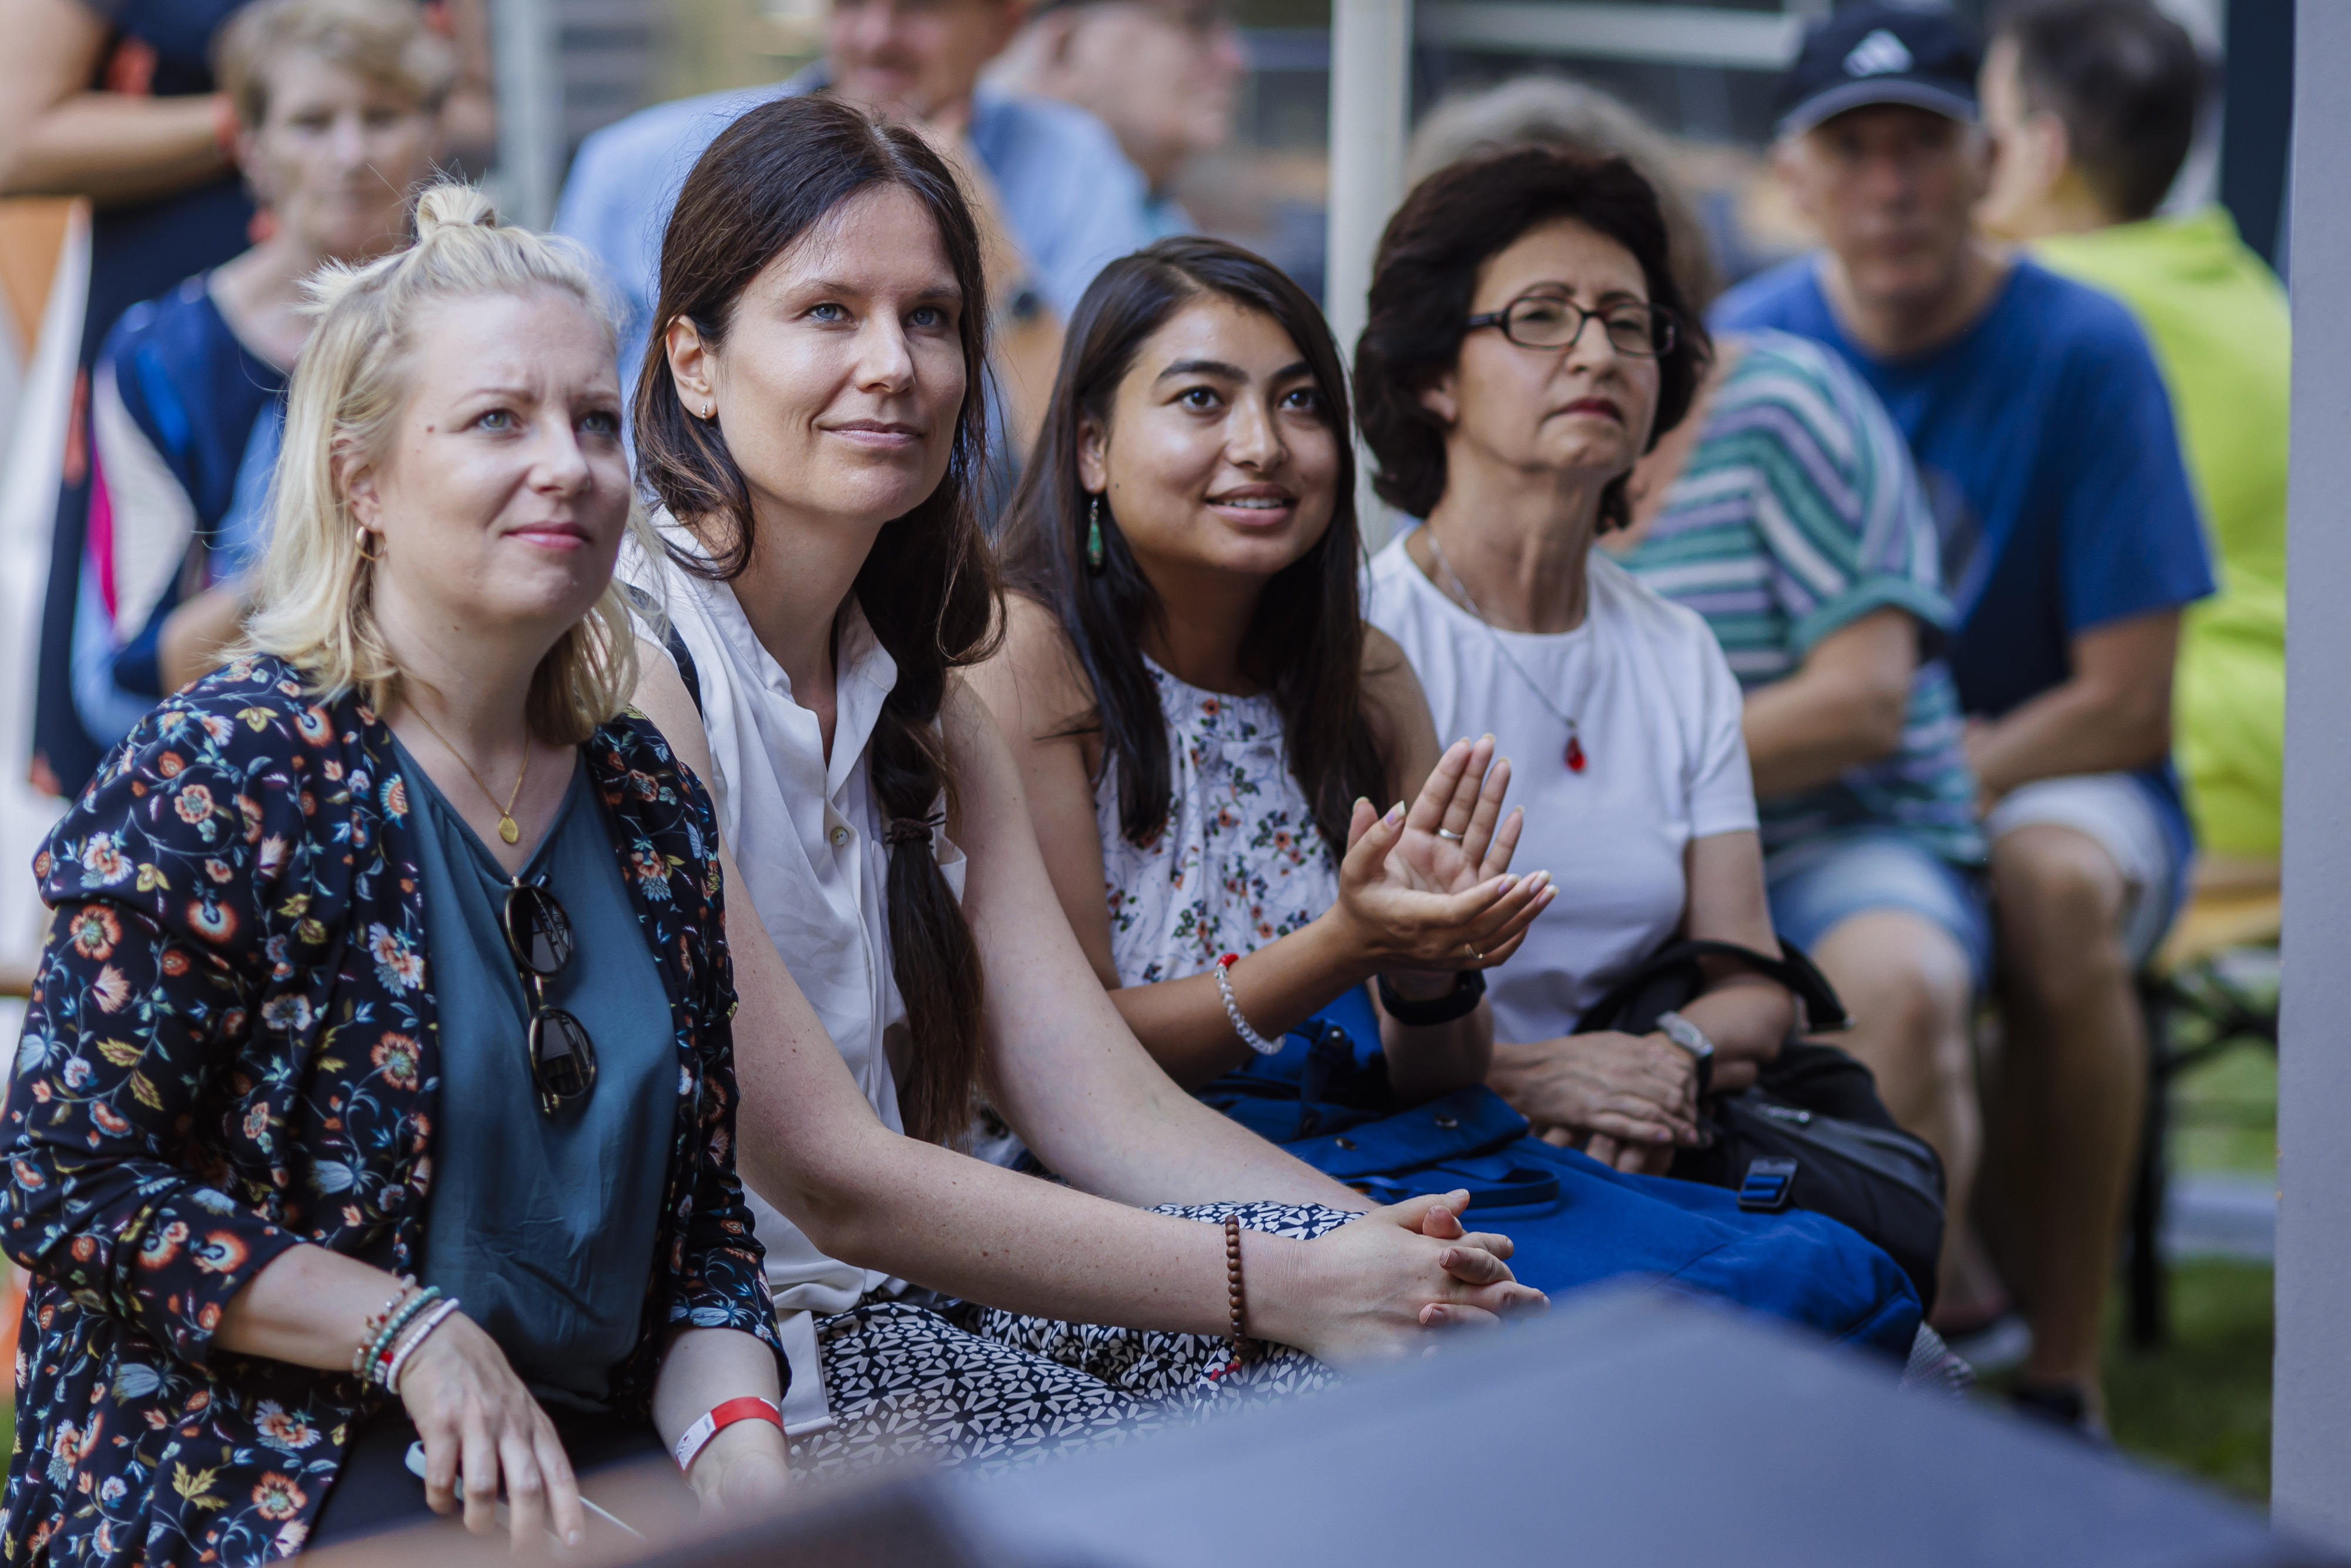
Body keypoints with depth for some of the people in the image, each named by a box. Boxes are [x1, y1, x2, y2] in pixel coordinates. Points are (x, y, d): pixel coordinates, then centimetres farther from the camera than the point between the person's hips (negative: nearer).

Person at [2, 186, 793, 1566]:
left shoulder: (647, 803, 10)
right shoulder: (223, 777, -9)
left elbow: (702, 1217, 13)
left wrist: (739, 1444, -7)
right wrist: (413, 1331, -18)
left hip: (584, 1445, 6)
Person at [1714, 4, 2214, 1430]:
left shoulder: (2084, 353, -10)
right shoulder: (1741, 349, -1)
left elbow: (2127, 708, -11)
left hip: (2049, 776, -3)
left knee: (2054, 886, -38)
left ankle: (2064, 1375, -25)